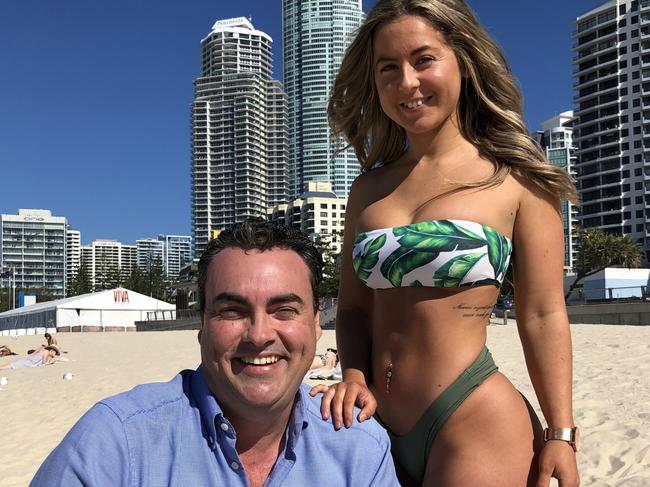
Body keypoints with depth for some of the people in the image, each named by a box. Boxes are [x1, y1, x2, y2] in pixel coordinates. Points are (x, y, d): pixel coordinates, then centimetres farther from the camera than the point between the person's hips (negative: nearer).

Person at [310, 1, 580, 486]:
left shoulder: (515, 179, -4)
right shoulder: (368, 188, 8)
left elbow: (543, 316, -5)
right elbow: (353, 306, 12)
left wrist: (560, 436, -7)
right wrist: (355, 376, -4)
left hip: (476, 424, -4)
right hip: (382, 427, 5)